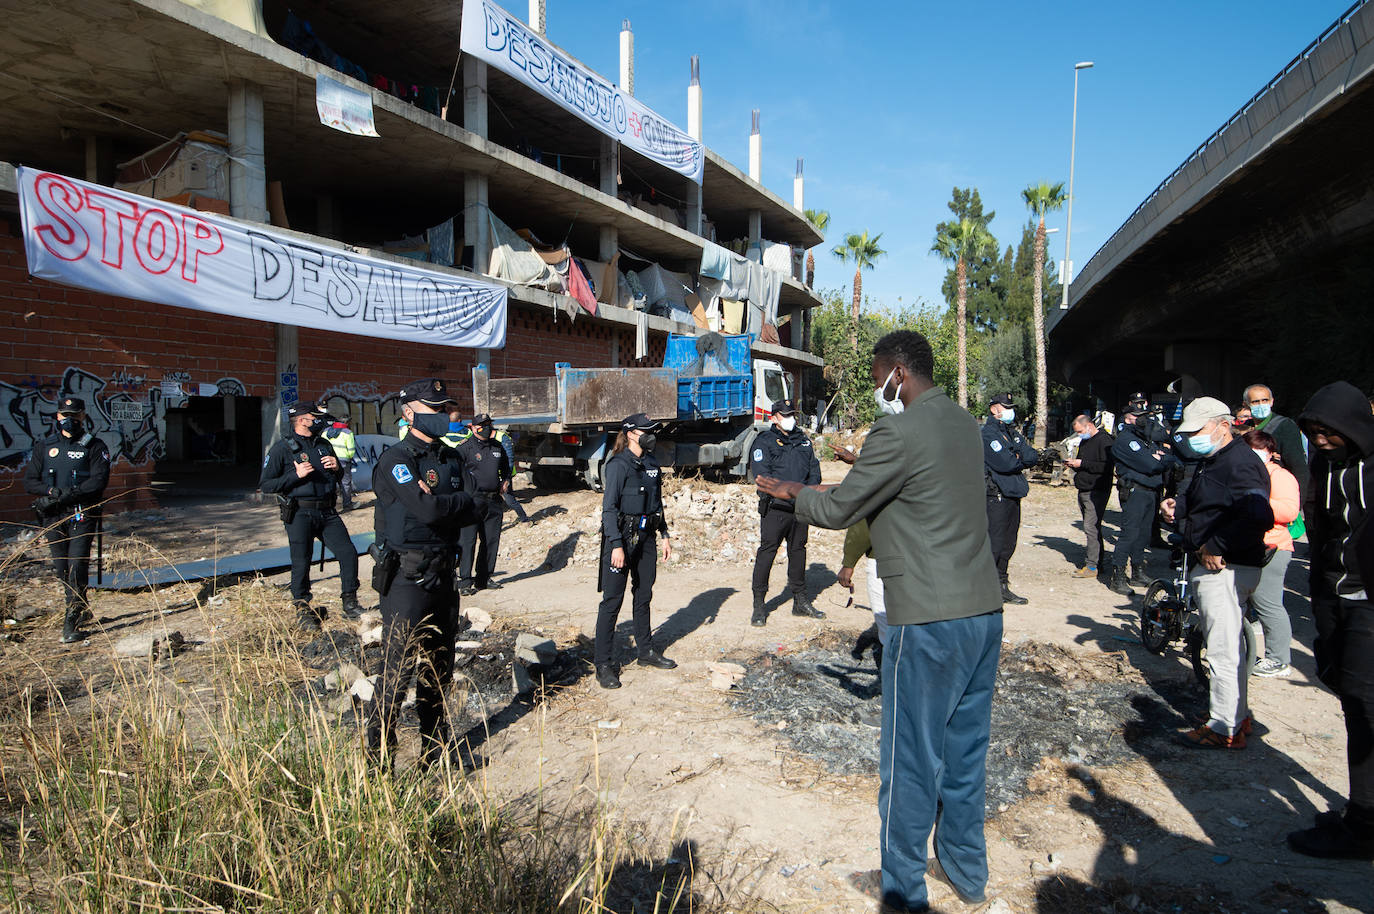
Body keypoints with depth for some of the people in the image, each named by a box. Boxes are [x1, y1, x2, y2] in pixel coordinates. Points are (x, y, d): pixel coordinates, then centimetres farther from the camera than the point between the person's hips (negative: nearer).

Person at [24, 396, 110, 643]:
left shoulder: (94, 447, 2)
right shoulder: (44, 447, 12)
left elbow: (99, 481, -9)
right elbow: (29, 482, 9)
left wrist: (68, 494, -19)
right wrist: (51, 491, -11)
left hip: (82, 514, -4)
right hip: (53, 518, 4)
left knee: (77, 567, -11)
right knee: (61, 568, 10)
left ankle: (71, 623, -10)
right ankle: (81, 609, 28)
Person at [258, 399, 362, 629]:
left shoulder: (324, 445, 14)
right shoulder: (282, 448, -4)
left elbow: (338, 477, 25)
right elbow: (265, 485, -7)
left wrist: (337, 468, 2)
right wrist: (296, 475, -17)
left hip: (327, 512, 5)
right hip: (300, 514, -5)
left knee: (348, 553, -2)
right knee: (301, 563, -1)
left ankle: (350, 603, 13)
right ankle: (303, 610, 17)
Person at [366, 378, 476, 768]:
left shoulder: (449, 460, 14)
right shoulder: (395, 459, -11)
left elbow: (468, 514, 4)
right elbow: (426, 510, -24)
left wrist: (436, 501, -14)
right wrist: (461, 500, -6)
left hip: (442, 574, 8)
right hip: (407, 577, -8)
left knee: (438, 667, 16)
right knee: (397, 670, -4)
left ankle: (436, 749, 29)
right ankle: (379, 757, 9)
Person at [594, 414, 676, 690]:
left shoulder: (651, 463, 11)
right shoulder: (618, 465, -12)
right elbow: (609, 508, -15)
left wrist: (664, 535, 15)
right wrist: (616, 545, -21)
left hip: (646, 537, 7)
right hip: (622, 535, -7)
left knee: (643, 596, 17)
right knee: (612, 600, -3)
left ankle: (646, 651, 30)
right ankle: (603, 664, 3)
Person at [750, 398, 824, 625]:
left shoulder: (803, 441, 18)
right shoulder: (764, 442, 0)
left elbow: (814, 470, 14)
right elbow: (762, 476, -11)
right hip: (775, 508, -5)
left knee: (798, 551, 13)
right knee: (767, 552, -5)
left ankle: (800, 601, 24)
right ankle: (758, 605, 1)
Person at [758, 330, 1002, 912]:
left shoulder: (900, 433, -16)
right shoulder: (964, 424, 10)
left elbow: (838, 509, -10)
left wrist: (791, 493, 7)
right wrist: (865, 467, 25)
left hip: (930, 621, -8)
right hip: (984, 609, 9)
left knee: (911, 758, 6)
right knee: (965, 748, 19)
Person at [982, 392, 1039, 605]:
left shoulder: (1013, 433, 19)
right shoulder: (988, 433, -8)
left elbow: (1032, 457, 8)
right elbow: (1004, 463, -18)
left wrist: (1015, 459, -9)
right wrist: (1021, 460, 1)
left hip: (1013, 495, 9)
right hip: (996, 497, -9)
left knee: (1008, 544, 12)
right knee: (993, 544, -9)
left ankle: (1001, 587, 20)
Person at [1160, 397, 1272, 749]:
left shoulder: (1240, 463, -18)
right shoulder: (1214, 460, 15)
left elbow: (1258, 517, -32)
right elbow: (1198, 499, 27)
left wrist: (1216, 547, -24)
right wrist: (1177, 505, 5)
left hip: (1225, 570, -11)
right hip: (1212, 566, 11)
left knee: (1224, 650, -4)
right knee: (1230, 647, 19)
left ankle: (1225, 728, 6)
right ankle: (1238, 716, 32)